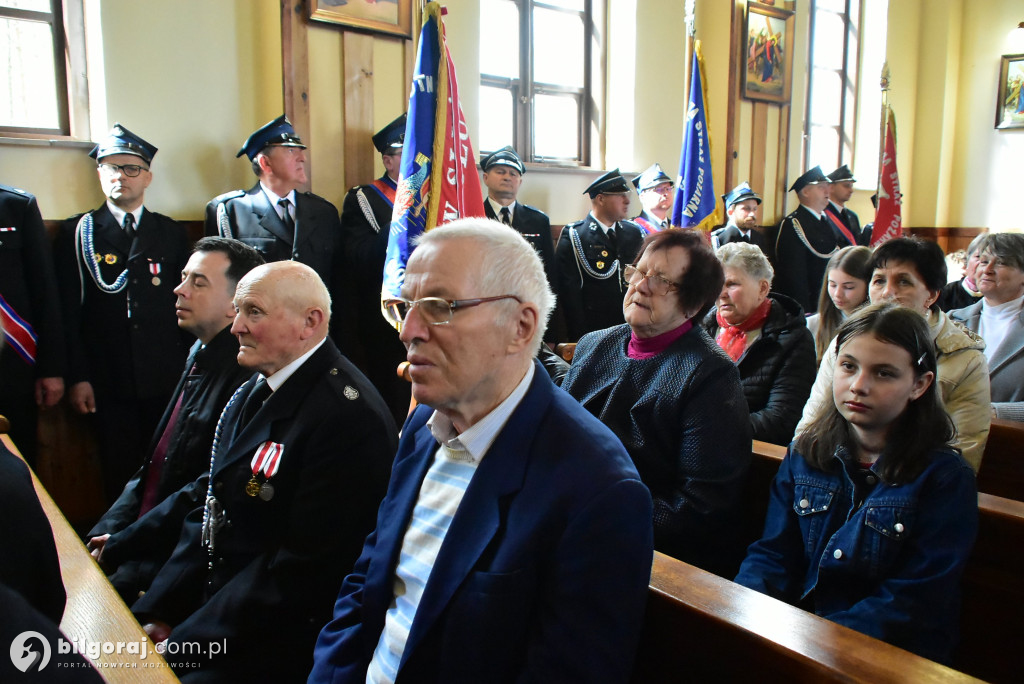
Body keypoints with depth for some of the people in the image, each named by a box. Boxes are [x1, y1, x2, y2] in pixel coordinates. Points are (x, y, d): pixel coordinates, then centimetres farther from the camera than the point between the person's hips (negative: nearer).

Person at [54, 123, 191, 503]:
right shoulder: (77, 232, 6)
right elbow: (68, 312, 3)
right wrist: (77, 378, -3)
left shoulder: (172, 233, 10)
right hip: (108, 383, -1)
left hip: (169, 380, 1)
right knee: (120, 475, 5)